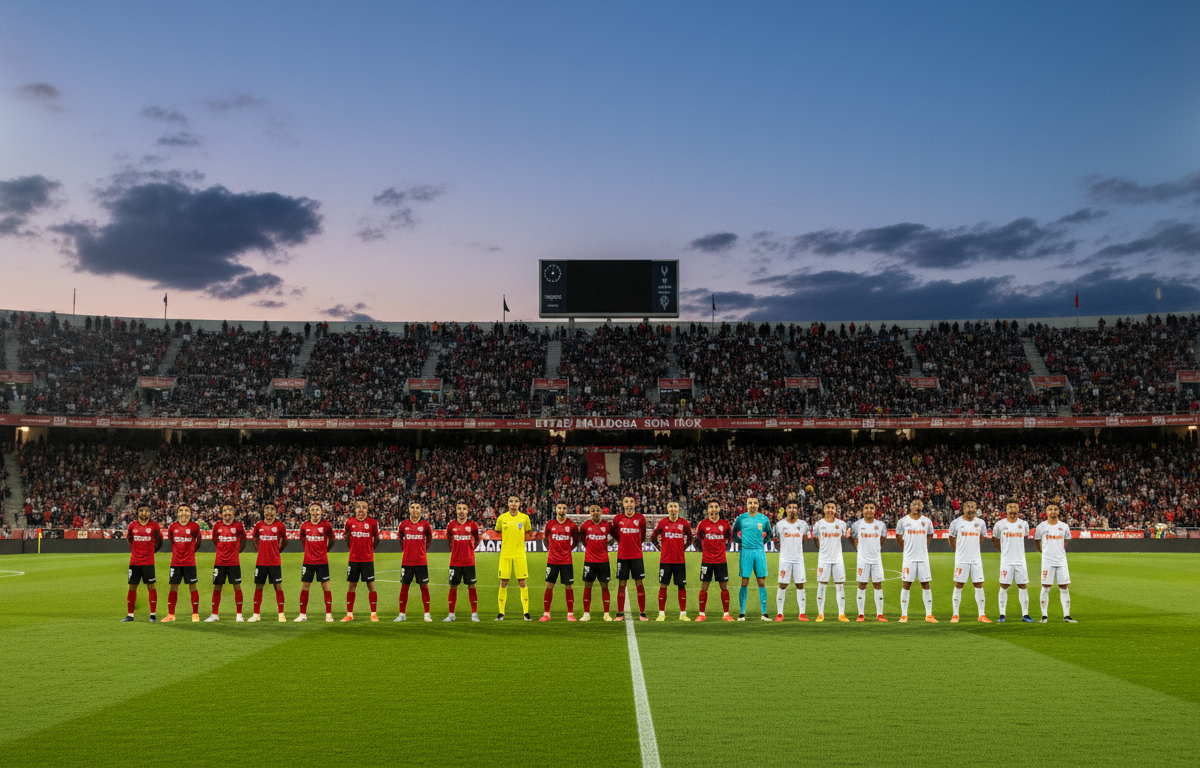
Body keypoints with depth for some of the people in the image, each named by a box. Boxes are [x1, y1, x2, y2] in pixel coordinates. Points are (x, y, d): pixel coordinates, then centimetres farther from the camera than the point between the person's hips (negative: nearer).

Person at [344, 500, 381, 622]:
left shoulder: (373, 522, -4)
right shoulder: (349, 521, 2)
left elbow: (376, 539, 9)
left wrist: (370, 549, 7)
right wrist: (352, 549, 14)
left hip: (368, 559, -2)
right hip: (353, 559, 2)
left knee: (371, 584, -1)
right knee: (351, 585, 5)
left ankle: (374, 614, 6)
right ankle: (349, 614, 13)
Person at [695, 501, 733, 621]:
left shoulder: (725, 523, 1)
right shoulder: (703, 523, -3)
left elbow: (729, 538, 16)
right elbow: (697, 537, 13)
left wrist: (723, 547, 11)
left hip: (721, 560, 1)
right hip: (707, 560, -1)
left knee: (724, 587, 4)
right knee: (704, 587, 1)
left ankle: (726, 614, 13)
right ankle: (701, 614, 10)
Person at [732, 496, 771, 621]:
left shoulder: (764, 519, 7)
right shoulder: (741, 518, 2)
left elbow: (768, 533, 20)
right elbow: (734, 533, 13)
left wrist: (763, 542, 6)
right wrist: (741, 542, 1)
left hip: (759, 551, 2)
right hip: (746, 551, -1)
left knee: (762, 583, 1)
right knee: (744, 583, -3)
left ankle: (764, 613, 7)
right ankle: (742, 613, 2)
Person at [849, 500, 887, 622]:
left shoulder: (880, 524, 2)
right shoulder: (857, 524, -2)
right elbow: (852, 538, 13)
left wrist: (877, 548, 13)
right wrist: (858, 549, 7)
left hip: (876, 558, 1)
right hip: (862, 558, -1)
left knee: (878, 585, 1)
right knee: (862, 585, 0)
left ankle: (879, 614, 7)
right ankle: (861, 614, 5)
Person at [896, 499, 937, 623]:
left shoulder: (927, 521, 5)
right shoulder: (903, 521, 0)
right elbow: (898, 537, 12)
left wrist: (924, 547, 12)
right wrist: (908, 548, 10)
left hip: (923, 557, 2)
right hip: (909, 557, -2)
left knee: (926, 585, 3)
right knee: (905, 585, -1)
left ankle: (929, 615, 9)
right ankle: (903, 615, 4)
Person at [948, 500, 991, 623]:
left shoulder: (980, 523, 6)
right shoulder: (956, 522, -1)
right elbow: (951, 538, 13)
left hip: (976, 559, 2)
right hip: (961, 560, -2)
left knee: (979, 585, 1)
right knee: (958, 585, 0)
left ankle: (982, 615, 8)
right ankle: (955, 615, 5)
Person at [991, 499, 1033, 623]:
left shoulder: (1024, 524, 5)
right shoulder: (1000, 524, 0)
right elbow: (994, 539, 15)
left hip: (1020, 560, 2)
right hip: (1006, 560, -2)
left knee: (1023, 586, 1)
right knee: (1004, 586, -1)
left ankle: (1025, 615, 5)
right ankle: (1002, 615, 4)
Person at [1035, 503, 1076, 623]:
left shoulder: (1064, 526, 5)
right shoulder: (1042, 526, -1)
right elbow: (1036, 540, 14)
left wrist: (1062, 552, 15)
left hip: (1061, 561, 2)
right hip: (1047, 561, -2)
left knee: (1064, 587, 1)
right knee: (1045, 588, -2)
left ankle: (1066, 615, 6)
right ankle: (1044, 615, 3)